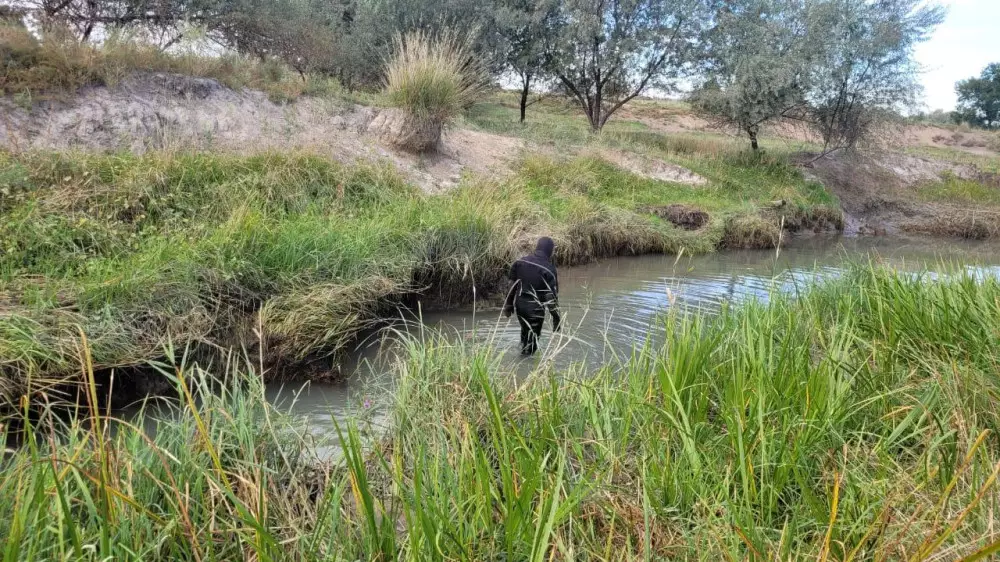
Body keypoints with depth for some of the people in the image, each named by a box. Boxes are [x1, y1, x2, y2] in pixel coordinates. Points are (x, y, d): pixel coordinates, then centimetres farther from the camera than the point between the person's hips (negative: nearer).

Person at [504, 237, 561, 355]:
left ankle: (523, 352, 41)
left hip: (519, 305, 6)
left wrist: (508, 305, 15)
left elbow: (512, 286, 6)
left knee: (525, 331, 27)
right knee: (532, 339, 7)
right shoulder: (548, 269, -15)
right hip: (535, 309, -6)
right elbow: (552, 295, -14)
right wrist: (556, 318, -8)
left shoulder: (520, 262, 1)